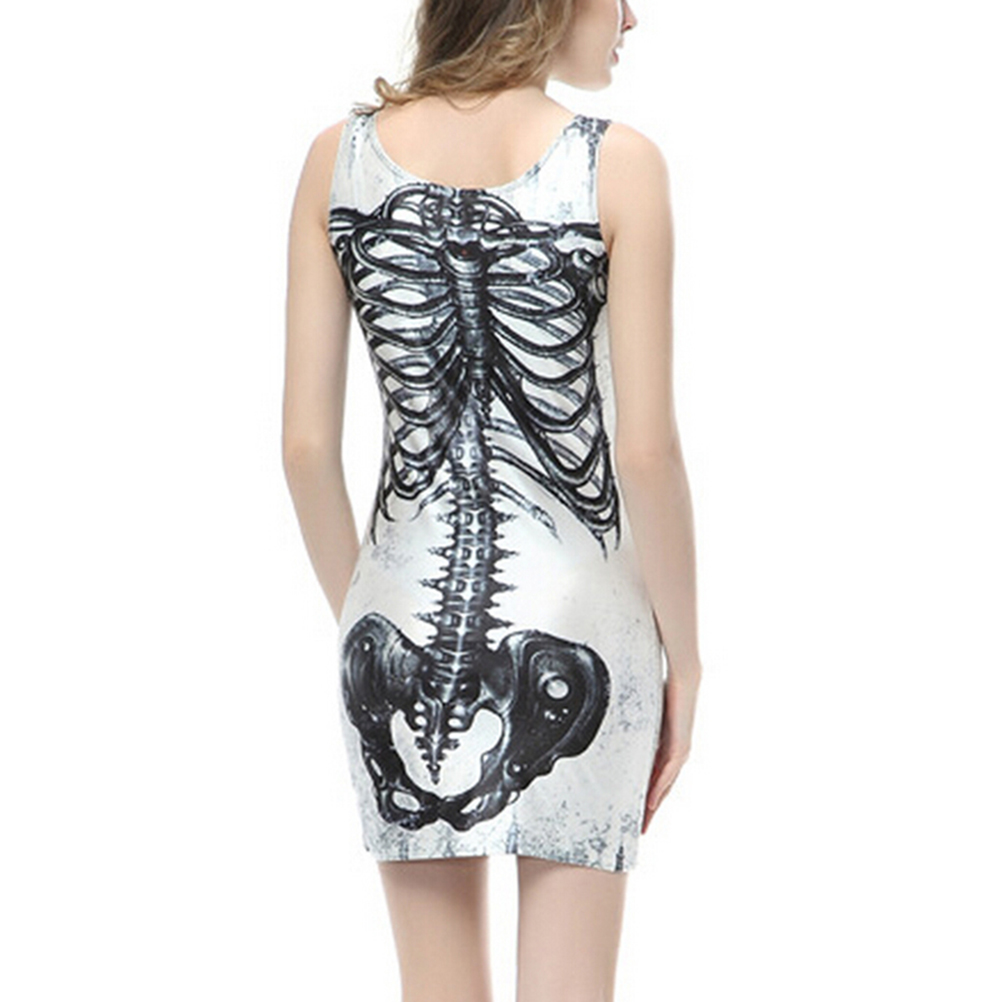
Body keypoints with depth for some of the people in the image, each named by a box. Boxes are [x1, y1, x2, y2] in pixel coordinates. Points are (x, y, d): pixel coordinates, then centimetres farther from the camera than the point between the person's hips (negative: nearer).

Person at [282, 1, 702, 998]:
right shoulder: (618, 164, -9)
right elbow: (647, 452, -11)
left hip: (404, 623, 3)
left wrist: (355, 609, 14)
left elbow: (306, 443, 0)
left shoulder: (342, 157, 0)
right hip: (574, 621, -3)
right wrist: (682, 651, 2)